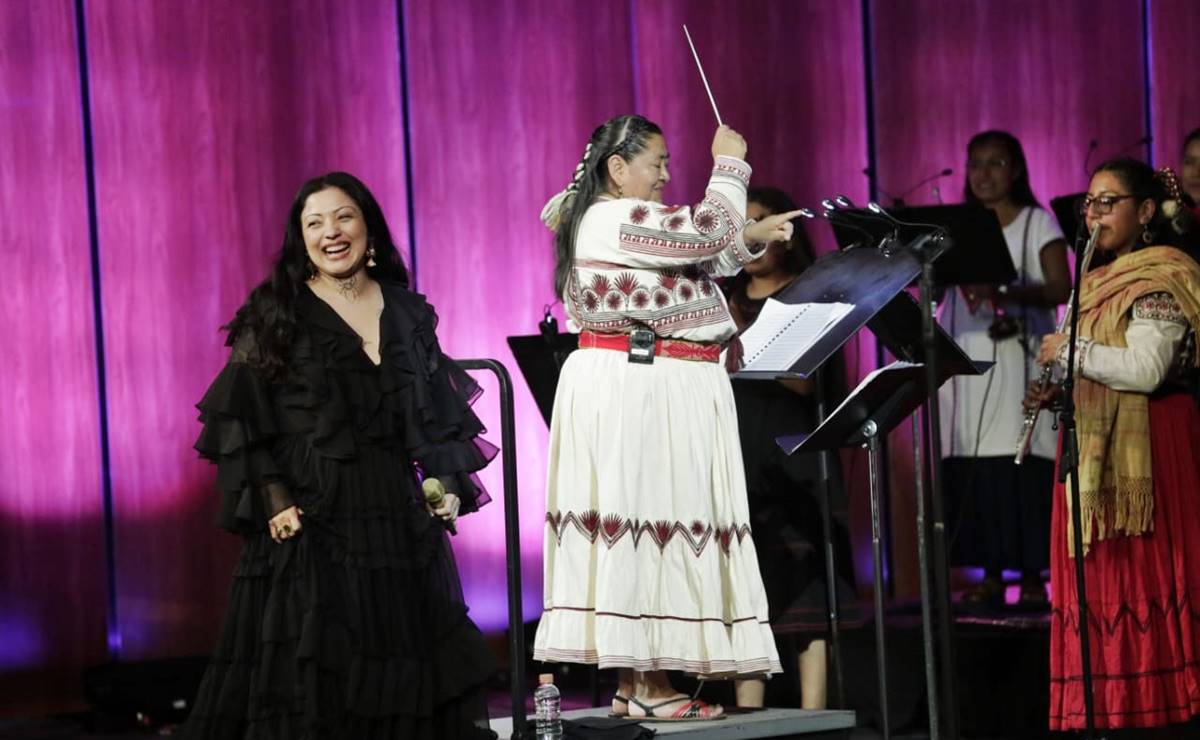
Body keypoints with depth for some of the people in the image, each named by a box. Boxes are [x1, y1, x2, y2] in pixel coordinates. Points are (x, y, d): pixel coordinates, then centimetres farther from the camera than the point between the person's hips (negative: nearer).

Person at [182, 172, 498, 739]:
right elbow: (240, 417, -6)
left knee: (405, 664, 6)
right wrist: (272, 500, -15)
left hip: (400, 517, 4)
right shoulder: (276, 314, -1)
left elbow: (439, 413, 16)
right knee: (310, 675, -5)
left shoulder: (407, 312, 11)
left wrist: (449, 482, 3)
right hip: (313, 519, -4)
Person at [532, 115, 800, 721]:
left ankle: (632, 681, 10)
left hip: (646, 390, 11)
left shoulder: (611, 222, 20)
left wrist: (753, 239, 16)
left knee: (641, 523, 9)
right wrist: (728, 165, -2)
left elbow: (698, 262, 27)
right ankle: (648, 687, -8)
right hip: (636, 390, -11)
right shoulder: (619, 220, -13)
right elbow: (710, 230, -17)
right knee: (647, 517, -9)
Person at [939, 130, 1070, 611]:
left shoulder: (1038, 223, 5)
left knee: (1024, 471, -8)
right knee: (974, 474, -2)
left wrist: (1005, 293, -22)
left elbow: (1060, 289, -7)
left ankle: (1032, 577, -4)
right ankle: (989, 576, 3)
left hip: (1018, 361, -3)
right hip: (967, 362, 3)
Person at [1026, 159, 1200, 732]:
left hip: (1145, 452, -9)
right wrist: (1059, 392, 8)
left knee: (1142, 587, -10)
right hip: (1097, 454, 9)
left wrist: (1069, 351, -11)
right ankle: (1116, 714, 4)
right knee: (1103, 592, 4)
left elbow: (1144, 370, -20)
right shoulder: (1104, 281, 21)